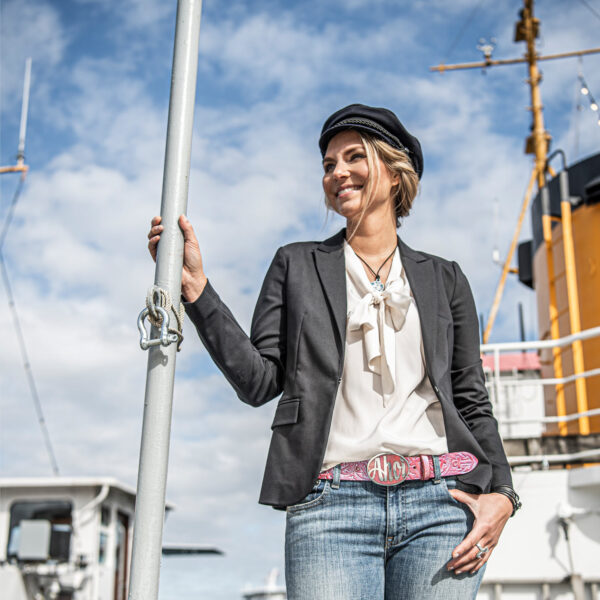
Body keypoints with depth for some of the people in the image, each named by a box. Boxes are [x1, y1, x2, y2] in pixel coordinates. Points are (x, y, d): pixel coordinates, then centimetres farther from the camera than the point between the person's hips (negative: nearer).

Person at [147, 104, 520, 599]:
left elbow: (472, 401, 14)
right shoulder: (297, 266, 14)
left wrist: (500, 492, -1)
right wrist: (195, 286, -4)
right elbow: (259, 380, 4)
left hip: (439, 503, 1)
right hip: (332, 507, -1)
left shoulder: (444, 279, 16)